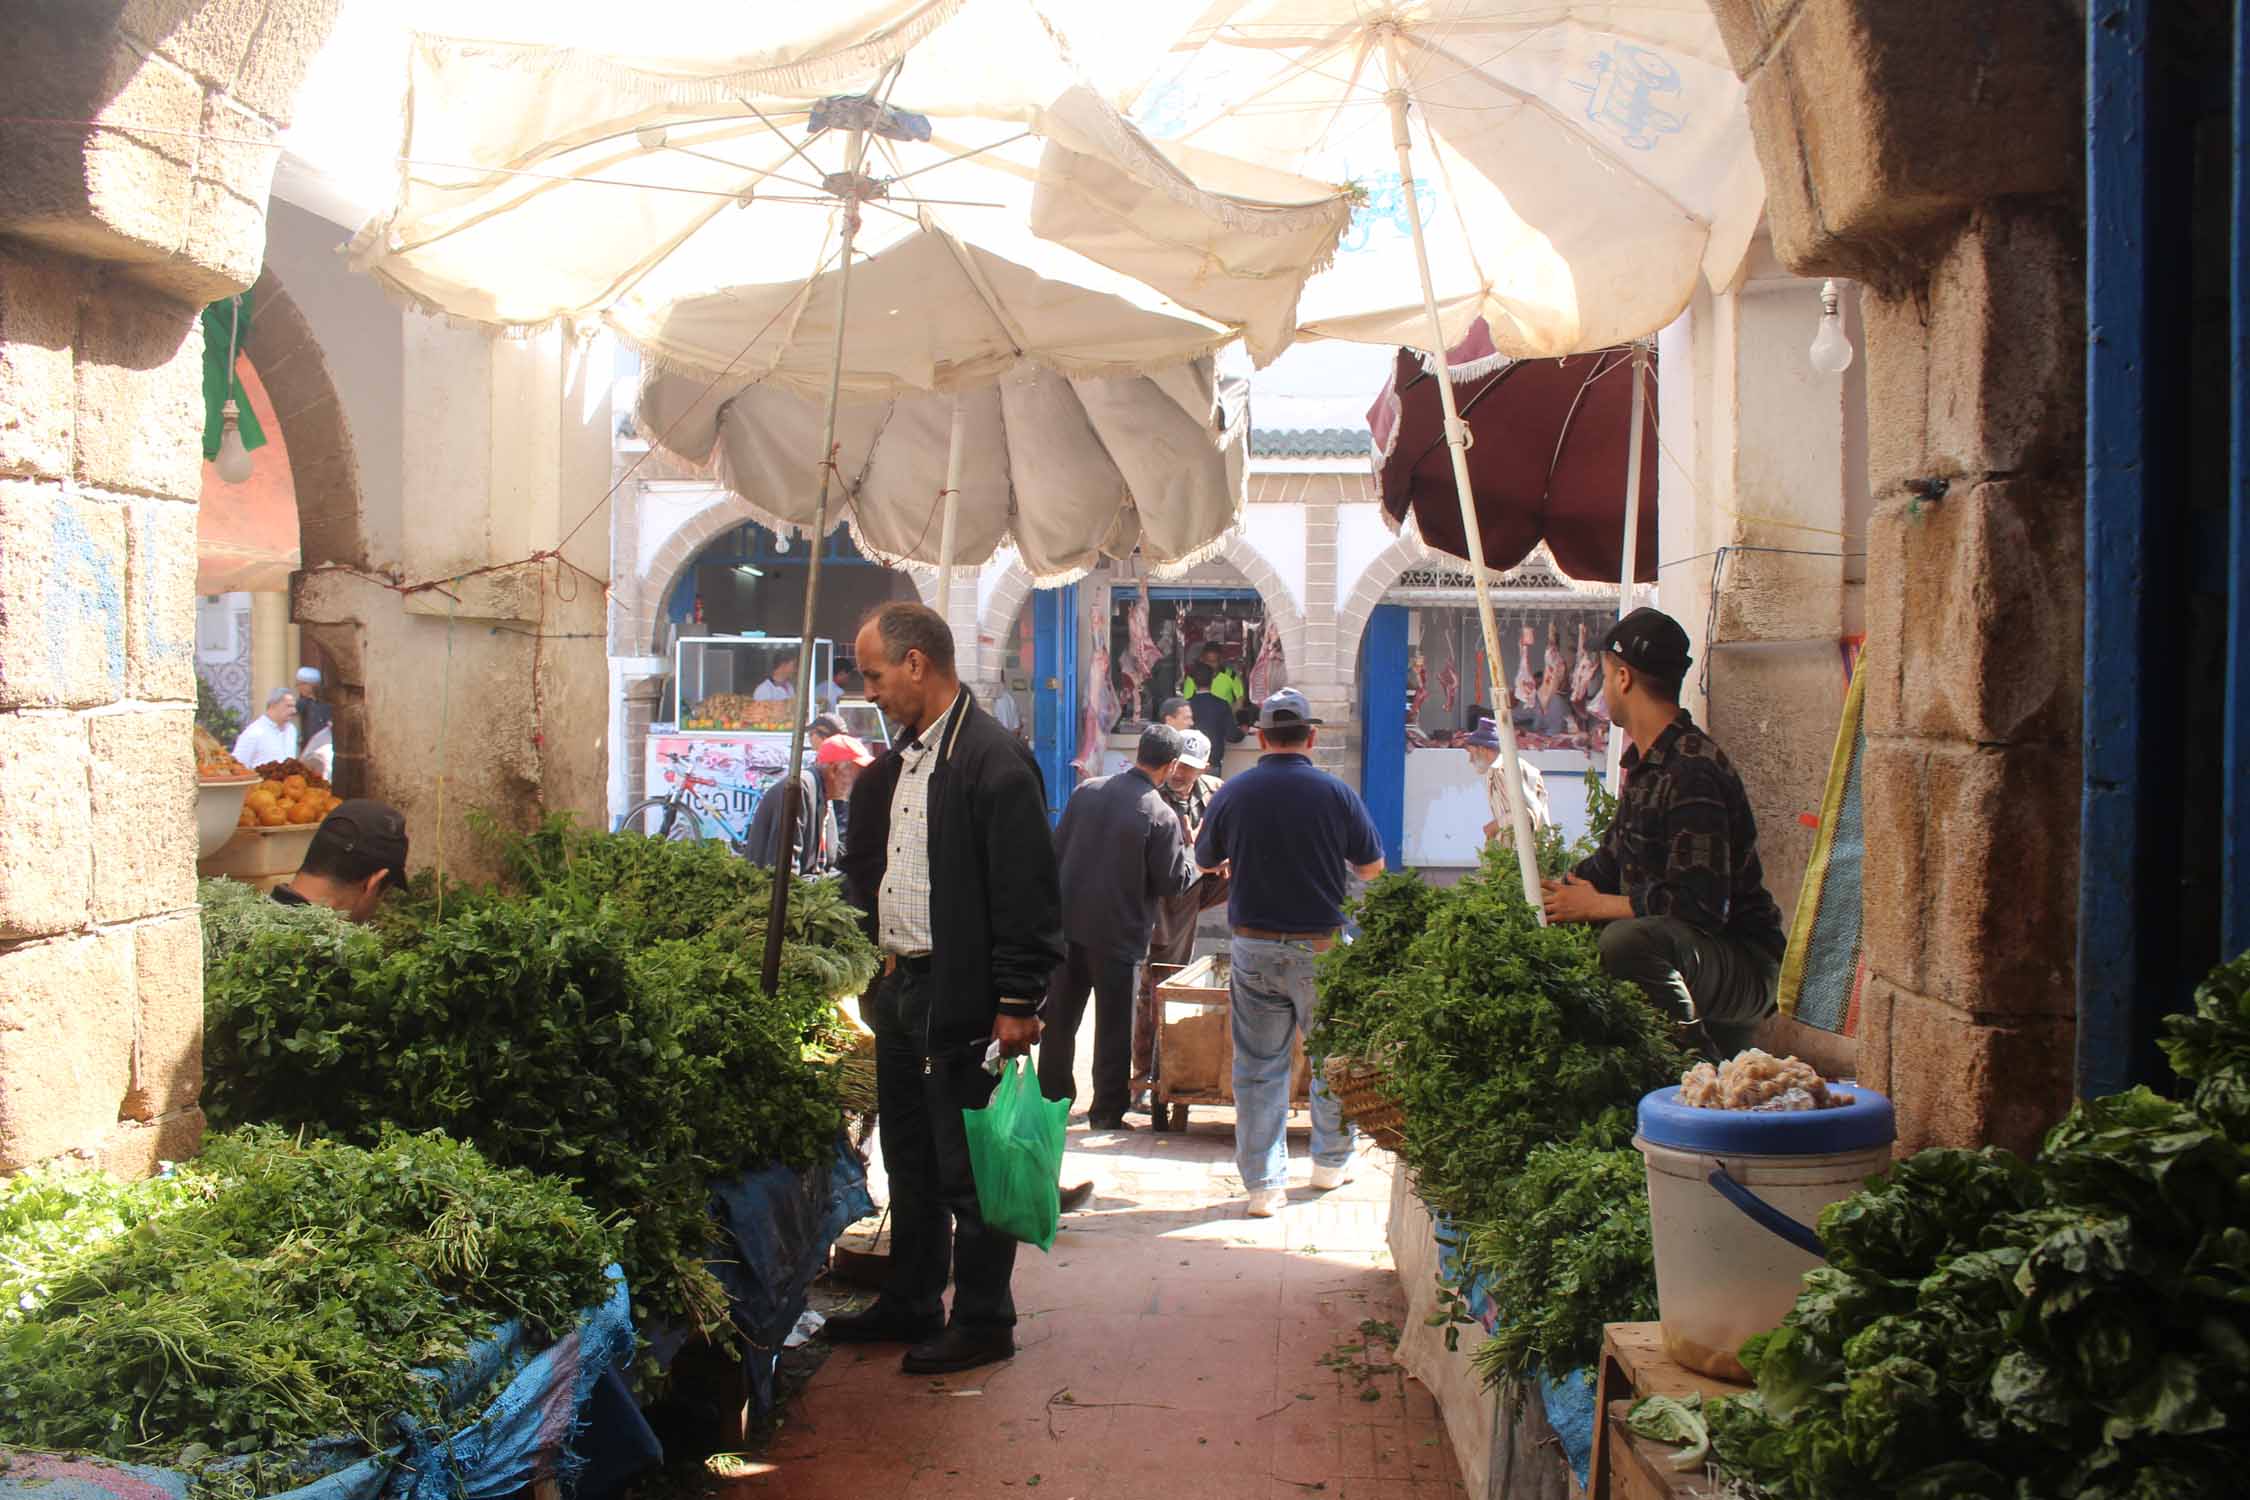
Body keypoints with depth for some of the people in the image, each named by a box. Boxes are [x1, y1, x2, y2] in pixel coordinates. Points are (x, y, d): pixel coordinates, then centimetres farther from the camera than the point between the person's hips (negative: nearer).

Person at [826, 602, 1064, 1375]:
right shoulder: (898, 761, 13)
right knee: (910, 1162, 18)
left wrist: (1017, 1005, -19)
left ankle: (983, 1321, 14)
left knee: (969, 1168, 2)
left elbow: (1027, 893, -18)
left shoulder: (993, 759, -15)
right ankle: (909, 1306, 31)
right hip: (899, 987, 9)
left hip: (962, 999, -9)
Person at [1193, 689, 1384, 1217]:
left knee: (1258, 1065, 6)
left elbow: (1205, 862, 10)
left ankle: (1264, 1183, 7)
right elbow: (1373, 868, 3)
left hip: (1253, 948, 1)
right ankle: (1331, 1162, 29)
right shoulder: (1336, 793, -8)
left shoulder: (1233, 793, -4)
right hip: (1321, 945, -1)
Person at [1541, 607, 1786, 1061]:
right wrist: (1553, 893, 4)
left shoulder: (1692, 772, -22)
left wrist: (1597, 906, -18)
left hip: (1746, 968, -10)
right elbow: (1611, 863, 20)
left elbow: (1701, 904, -29)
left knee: (1627, 939, -37)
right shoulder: (1645, 761, 11)